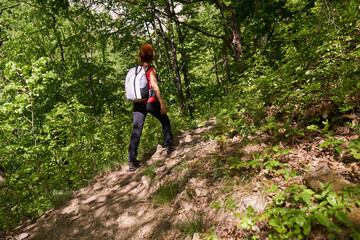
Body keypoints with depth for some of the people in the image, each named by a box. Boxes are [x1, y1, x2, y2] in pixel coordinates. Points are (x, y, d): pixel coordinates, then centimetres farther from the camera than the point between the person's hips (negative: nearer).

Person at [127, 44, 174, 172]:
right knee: (165, 121, 20)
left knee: (136, 131, 0)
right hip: (151, 102, -4)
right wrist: (162, 103, -16)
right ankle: (169, 146, 24)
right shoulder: (151, 70, -4)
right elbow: (154, 86, -16)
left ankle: (132, 161, -2)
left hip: (138, 104, 5)